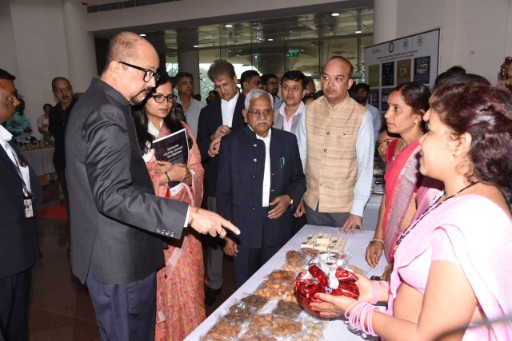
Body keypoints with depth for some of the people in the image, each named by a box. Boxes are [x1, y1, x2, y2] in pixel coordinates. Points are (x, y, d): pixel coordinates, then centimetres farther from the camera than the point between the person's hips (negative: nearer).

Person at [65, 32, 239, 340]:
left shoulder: (93, 103, 11)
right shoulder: (107, 113, -23)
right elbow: (112, 195, -32)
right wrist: (189, 214, -35)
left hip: (113, 253, 10)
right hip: (120, 258, -10)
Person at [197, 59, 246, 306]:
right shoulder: (207, 112, 13)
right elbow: (200, 149, 8)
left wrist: (224, 143, -12)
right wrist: (213, 139, -13)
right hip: (215, 182, 3)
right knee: (214, 233, 9)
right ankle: (213, 283, 25)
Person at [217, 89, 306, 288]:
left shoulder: (288, 140, 6)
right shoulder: (231, 143, 0)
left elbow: (299, 178, 13)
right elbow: (224, 191, 0)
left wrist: (289, 198, -8)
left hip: (278, 229, 2)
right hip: (244, 232, -1)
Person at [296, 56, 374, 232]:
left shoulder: (361, 116, -12)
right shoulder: (310, 110, -1)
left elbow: (365, 166, -11)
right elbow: (301, 153, 5)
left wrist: (357, 210, -12)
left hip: (345, 205, -3)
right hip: (311, 203, 3)